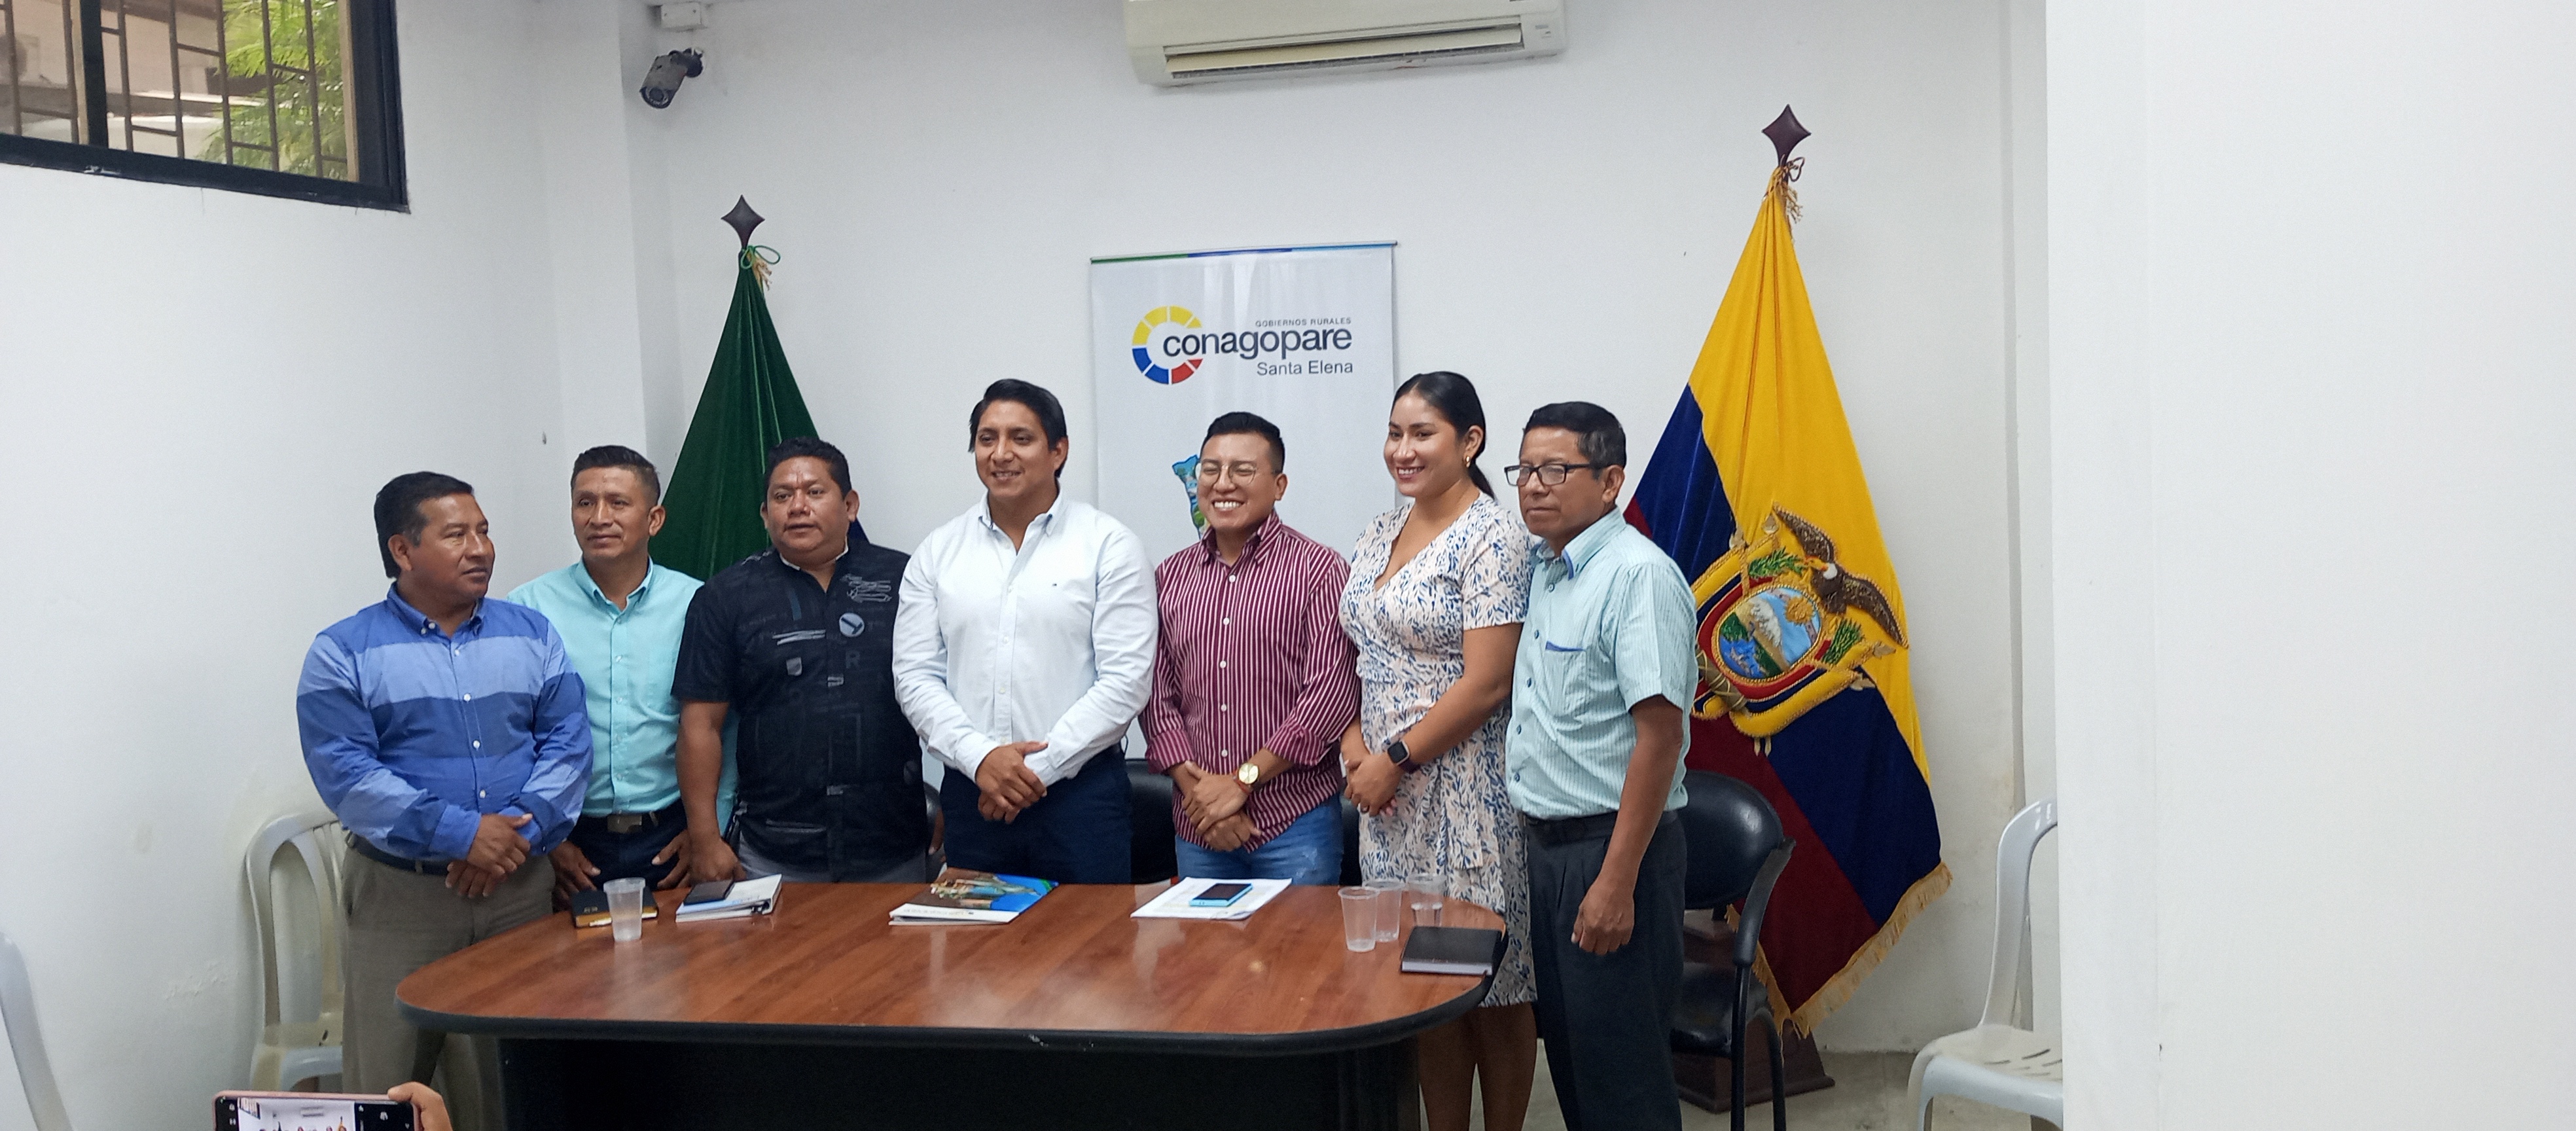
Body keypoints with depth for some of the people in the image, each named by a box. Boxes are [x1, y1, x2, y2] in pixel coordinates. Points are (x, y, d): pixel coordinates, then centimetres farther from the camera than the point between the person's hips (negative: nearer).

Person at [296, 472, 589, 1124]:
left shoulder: (531, 635, 9)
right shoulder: (344, 653, -1)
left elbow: (568, 744, 3)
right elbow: (344, 771, -12)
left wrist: (519, 834, -13)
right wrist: (461, 834, -19)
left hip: (520, 887, 3)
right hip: (400, 895, -3)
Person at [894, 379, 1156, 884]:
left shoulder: (1109, 546, -1)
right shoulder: (938, 552, 9)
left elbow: (1127, 680, -7)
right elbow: (915, 676, 5)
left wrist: (1041, 766, -12)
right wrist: (979, 756, -10)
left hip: (1081, 788, -3)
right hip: (970, 790, 3)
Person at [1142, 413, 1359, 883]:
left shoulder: (1319, 570, -5)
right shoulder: (1171, 576, 9)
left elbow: (1331, 693, -12)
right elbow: (1157, 693, 7)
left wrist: (1243, 779, -12)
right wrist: (1193, 786, -6)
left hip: (1294, 825, -4)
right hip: (1196, 823, 4)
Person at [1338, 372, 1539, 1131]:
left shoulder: (1491, 538, -11)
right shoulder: (1381, 534, 12)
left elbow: (1486, 683, -17)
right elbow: (1359, 654, 16)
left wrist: (1394, 760, -13)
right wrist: (1354, 741, -1)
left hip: (1465, 785, -7)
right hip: (1390, 791, 7)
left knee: (1492, 986, 5)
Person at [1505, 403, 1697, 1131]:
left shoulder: (1638, 574, -16)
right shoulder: (1548, 573, 11)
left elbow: (1659, 733, -22)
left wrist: (1617, 881, -24)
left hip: (1611, 847, -9)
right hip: (1548, 844, 9)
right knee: (1565, 1045, 17)